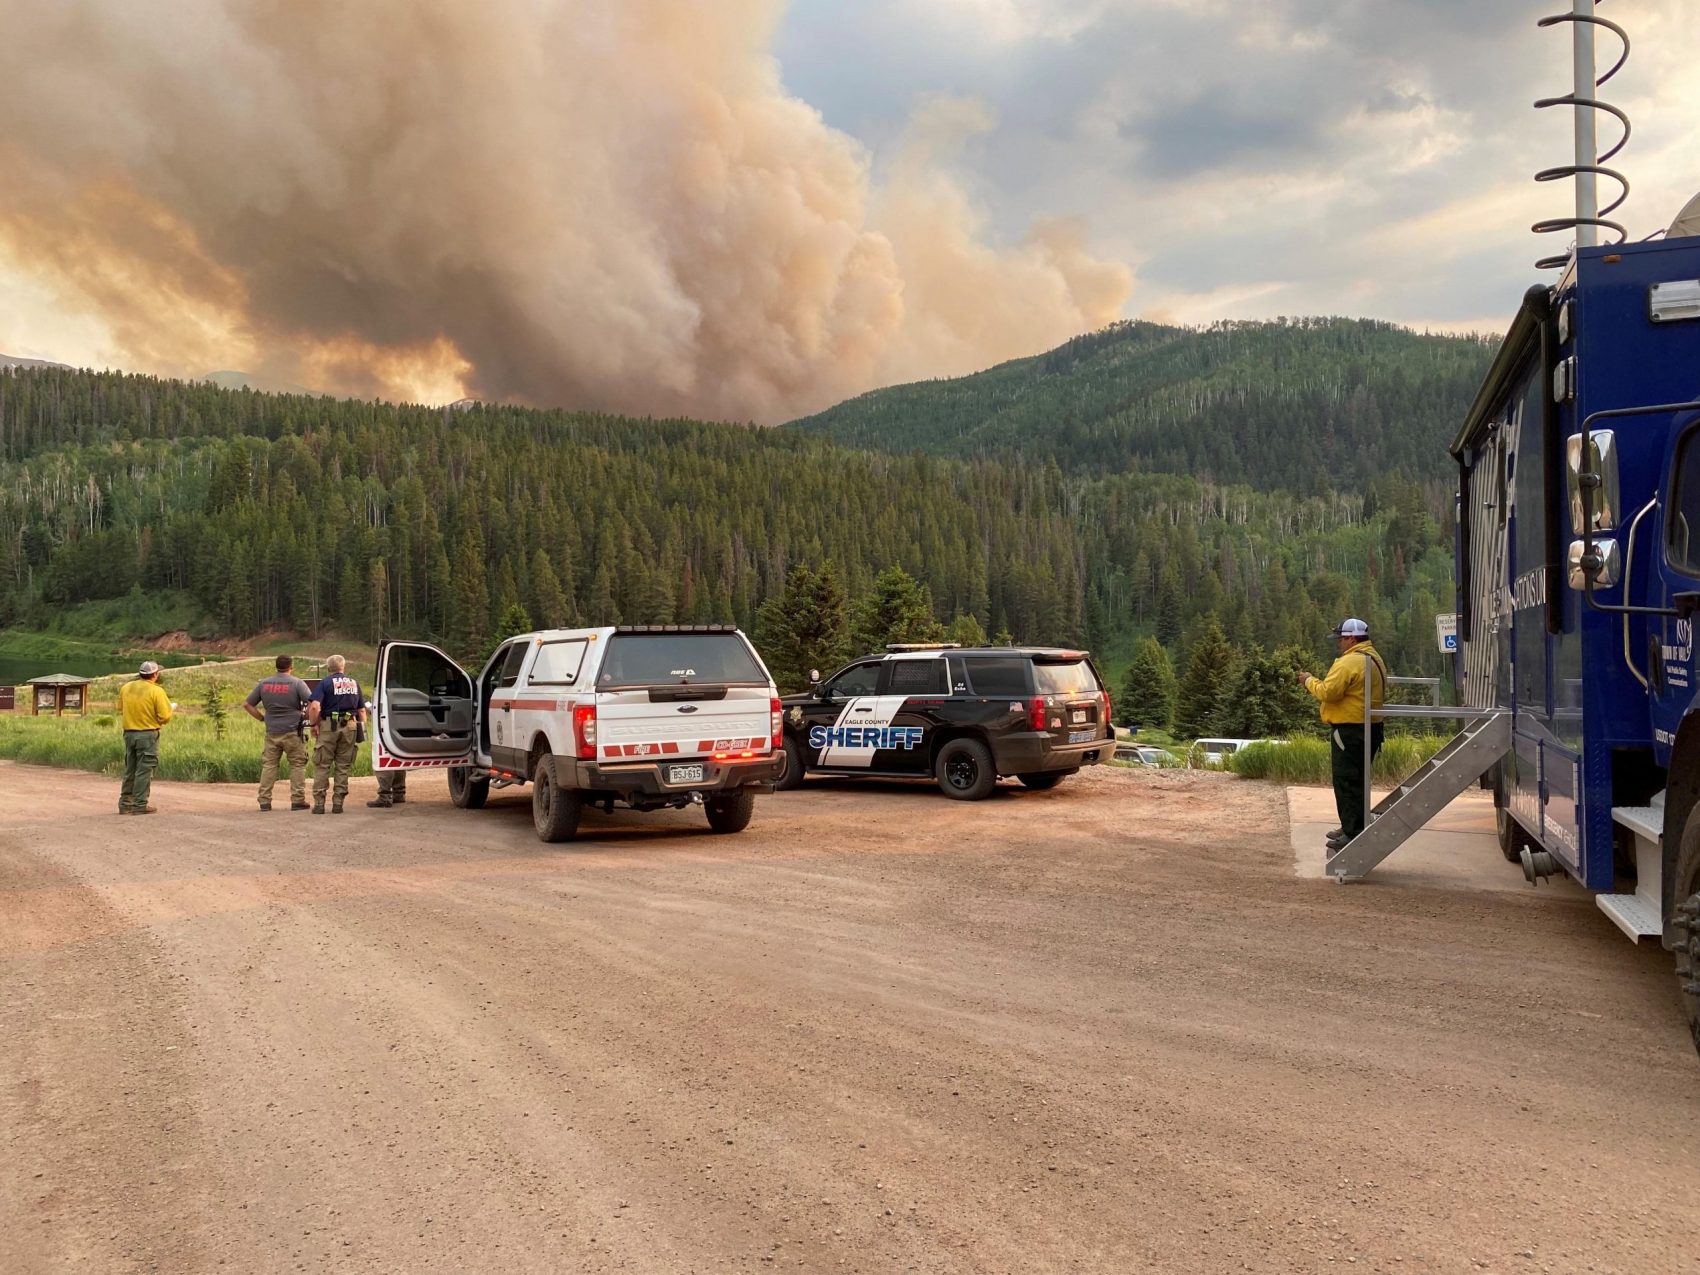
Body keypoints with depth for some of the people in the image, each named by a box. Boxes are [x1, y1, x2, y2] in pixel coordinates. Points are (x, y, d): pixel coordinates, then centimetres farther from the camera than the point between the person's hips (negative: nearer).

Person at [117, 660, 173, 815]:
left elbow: (120, 709, 15)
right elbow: (165, 717, -13)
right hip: (148, 735, -6)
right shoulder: (156, 691, -13)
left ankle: (125, 803, 20)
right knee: (144, 771, 0)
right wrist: (170, 708, 7)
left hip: (129, 733, 6)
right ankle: (140, 805, 0)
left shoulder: (126, 688, 4)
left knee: (130, 770, 16)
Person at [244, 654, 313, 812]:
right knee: (297, 765, 4)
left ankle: (264, 801, 9)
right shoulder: (297, 683, -6)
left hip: (272, 732, 4)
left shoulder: (263, 683, 7)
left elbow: (247, 705, 10)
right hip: (293, 732, -3)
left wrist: (262, 718, 13)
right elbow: (313, 704, -16)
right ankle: (297, 800, 3)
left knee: (268, 765, 9)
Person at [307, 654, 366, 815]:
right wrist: (362, 728, 13)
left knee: (322, 766, 4)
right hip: (350, 726, 3)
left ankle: (319, 803, 3)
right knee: (343, 767, 9)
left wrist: (313, 724, -4)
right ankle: (338, 803, 9)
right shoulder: (354, 683, 14)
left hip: (329, 725, -3)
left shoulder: (325, 682, 0)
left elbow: (315, 706, -14)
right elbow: (362, 710, 11)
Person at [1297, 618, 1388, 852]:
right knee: (1356, 780, 18)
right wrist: (1318, 682, 13)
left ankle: (1353, 834, -3)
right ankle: (1351, 828, 26)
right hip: (1368, 727, 11)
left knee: (1348, 782, -6)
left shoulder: (1350, 662, -18)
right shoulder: (1374, 658, 15)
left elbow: (1328, 692, -21)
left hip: (1350, 731, -10)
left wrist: (1309, 681, -5)